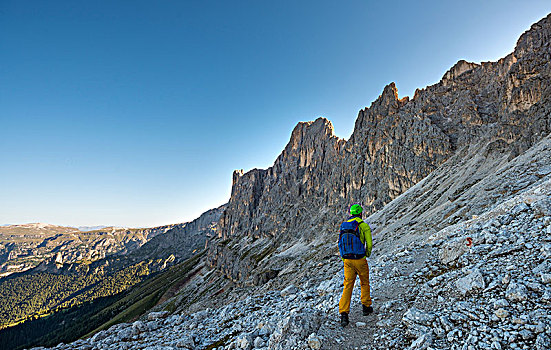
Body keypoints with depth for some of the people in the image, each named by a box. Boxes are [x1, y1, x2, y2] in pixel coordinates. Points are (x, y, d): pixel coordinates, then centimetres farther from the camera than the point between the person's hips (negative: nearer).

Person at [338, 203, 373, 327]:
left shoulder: (343, 226, 7)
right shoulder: (364, 226, -7)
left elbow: (340, 244, 10)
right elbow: (369, 244, -8)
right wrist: (367, 254, 13)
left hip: (347, 260, 3)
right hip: (360, 259, -3)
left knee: (347, 286, 4)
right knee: (364, 283, 21)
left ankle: (344, 314, -5)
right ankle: (366, 307, 34)